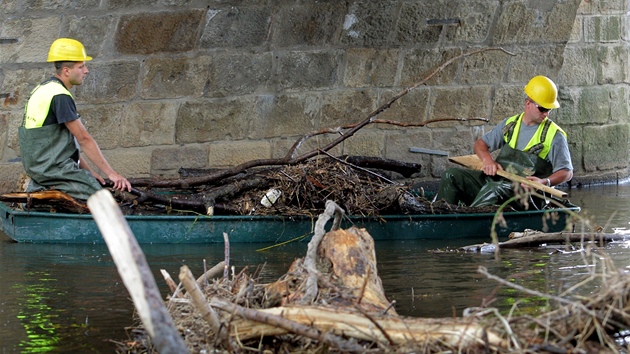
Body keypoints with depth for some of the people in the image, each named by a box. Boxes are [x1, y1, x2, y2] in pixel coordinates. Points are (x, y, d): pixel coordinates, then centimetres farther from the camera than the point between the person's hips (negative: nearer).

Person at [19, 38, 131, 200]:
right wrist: (111, 173, -13)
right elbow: (84, 139, -16)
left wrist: (88, 171, 14)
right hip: (52, 167, -10)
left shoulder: (44, 89, 17)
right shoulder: (60, 96, -16)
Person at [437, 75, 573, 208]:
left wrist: (545, 182, -23)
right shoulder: (510, 124, 14)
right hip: (495, 178, 6)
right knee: (451, 176, -8)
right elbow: (480, 143, 19)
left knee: (495, 188, -39)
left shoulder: (554, 135, 0)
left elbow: (567, 172, -2)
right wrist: (488, 160, -5)